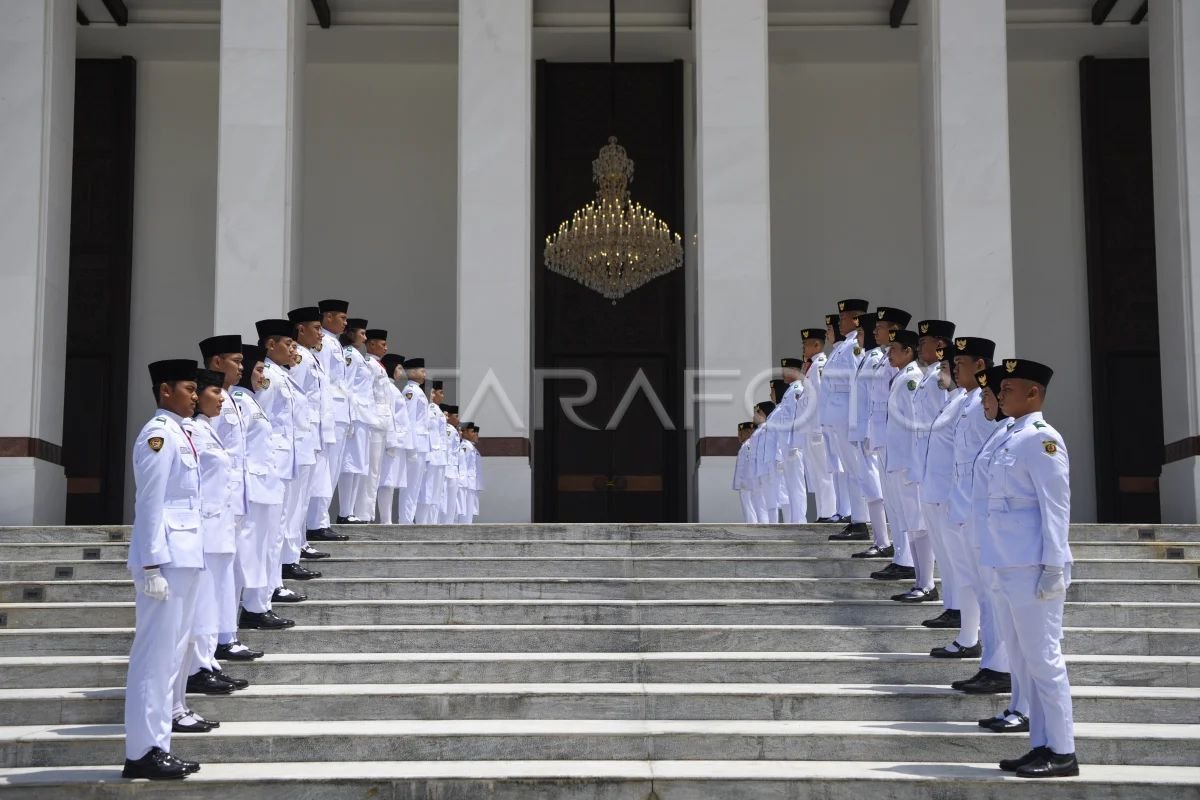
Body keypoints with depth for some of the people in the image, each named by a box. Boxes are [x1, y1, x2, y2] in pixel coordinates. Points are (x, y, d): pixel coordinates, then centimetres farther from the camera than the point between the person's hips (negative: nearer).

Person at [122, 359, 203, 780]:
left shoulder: (180, 433, 17)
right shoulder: (158, 434, -11)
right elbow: (149, 503, -16)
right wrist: (152, 566, -20)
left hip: (185, 556, 10)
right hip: (165, 558, -10)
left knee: (171, 655, 13)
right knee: (155, 657, -6)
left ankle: (157, 746, 20)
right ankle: (142, 753, -1)